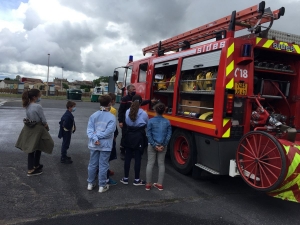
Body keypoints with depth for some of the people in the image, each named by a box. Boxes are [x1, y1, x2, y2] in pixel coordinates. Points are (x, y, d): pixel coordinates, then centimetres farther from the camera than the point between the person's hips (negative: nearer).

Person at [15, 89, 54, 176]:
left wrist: (44, 126, 8)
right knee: (38, 148, 13)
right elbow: (43, 120, -16)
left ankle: (31, 168, 26)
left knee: (31, 149, 15)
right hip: (37, 129, -7)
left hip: (29, 129, 7)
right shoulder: (38, 106, -20)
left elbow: (29, 117, 7)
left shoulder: (27, 106, 2)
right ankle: (35, 166, 25)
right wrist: (47, 127, 4)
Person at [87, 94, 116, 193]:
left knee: (92, 164, 15)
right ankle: (102, 186, 16)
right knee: (103, 165, 6)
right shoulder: (112, 117, -11)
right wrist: (97, 136, -13)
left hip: (94, 144, 4)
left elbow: (89, 129, -8)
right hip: (105, 145, -4)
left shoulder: (93, 115, 0)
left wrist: (95, 139, -16)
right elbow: (109, 131, -19)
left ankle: (90, 183, 28)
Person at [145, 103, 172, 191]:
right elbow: (169, 135, -5)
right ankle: (160, 184, 18)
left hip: (152, 145, -1)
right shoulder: (167, 122, -2)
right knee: (161, 164, 11)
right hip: (163, 146, 2)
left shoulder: (151, 121, -7)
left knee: (150, 163, 8)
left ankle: (148, 184, 14)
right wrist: (163, 145, -7)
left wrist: (154, 145, -9)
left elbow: (148, 134, -10)